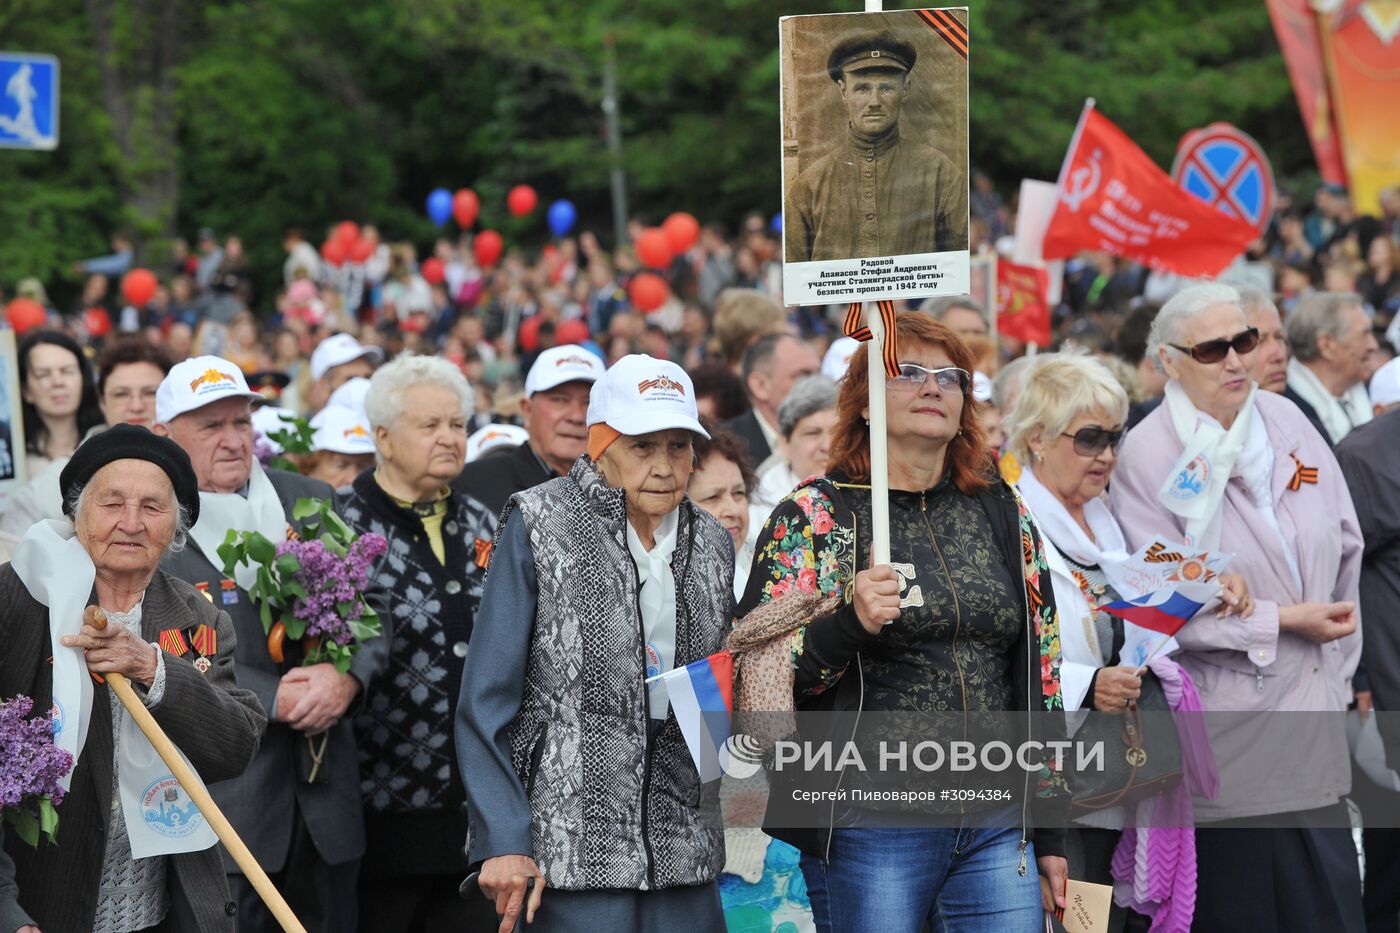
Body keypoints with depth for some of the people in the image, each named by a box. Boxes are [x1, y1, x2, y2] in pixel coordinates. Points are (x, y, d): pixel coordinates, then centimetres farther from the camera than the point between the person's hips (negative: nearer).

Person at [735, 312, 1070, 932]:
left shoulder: (1002, 511, 12)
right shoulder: (813, 515, 0)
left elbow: (1040, 666, 16)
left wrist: (1050, 831, 13)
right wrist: (850, 623, -24)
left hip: (997, 827, 4)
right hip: (869, 829, -4)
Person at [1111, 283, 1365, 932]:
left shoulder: (1284, 421, 6)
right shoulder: (1146, 457, -9)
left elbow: (1345, 542, 13)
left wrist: (1339, 662, 11)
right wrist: (1284, 621, -14)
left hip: (1313, 708, 5)